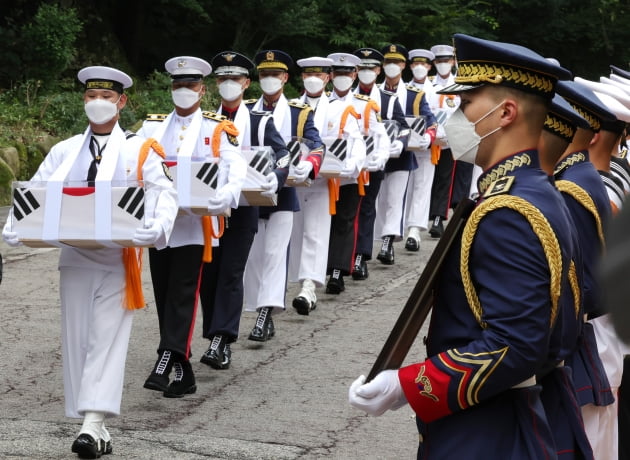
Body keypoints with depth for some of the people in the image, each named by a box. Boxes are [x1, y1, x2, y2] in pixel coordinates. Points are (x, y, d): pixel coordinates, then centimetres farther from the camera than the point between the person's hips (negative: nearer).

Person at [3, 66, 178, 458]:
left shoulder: (141, 150, 2)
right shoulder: (64, 151, 9)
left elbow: (165, 193, -7)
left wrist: (158, 226, -27)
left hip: (117, 260, -3)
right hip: (74, 258, 4)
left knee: (107, 338, -9)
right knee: (76, 340, 5)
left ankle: (95, 423, -14)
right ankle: (93, 427, 13)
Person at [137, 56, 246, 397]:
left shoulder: (217, 130, 4)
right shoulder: (153, 127, 14)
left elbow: (237, 170, -4)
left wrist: (226, 195, -25)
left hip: (195, 224, -4)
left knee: (182, 295, -12)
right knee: (164, 298, 6)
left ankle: (166, 363, -19)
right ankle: (182, 372, 14)